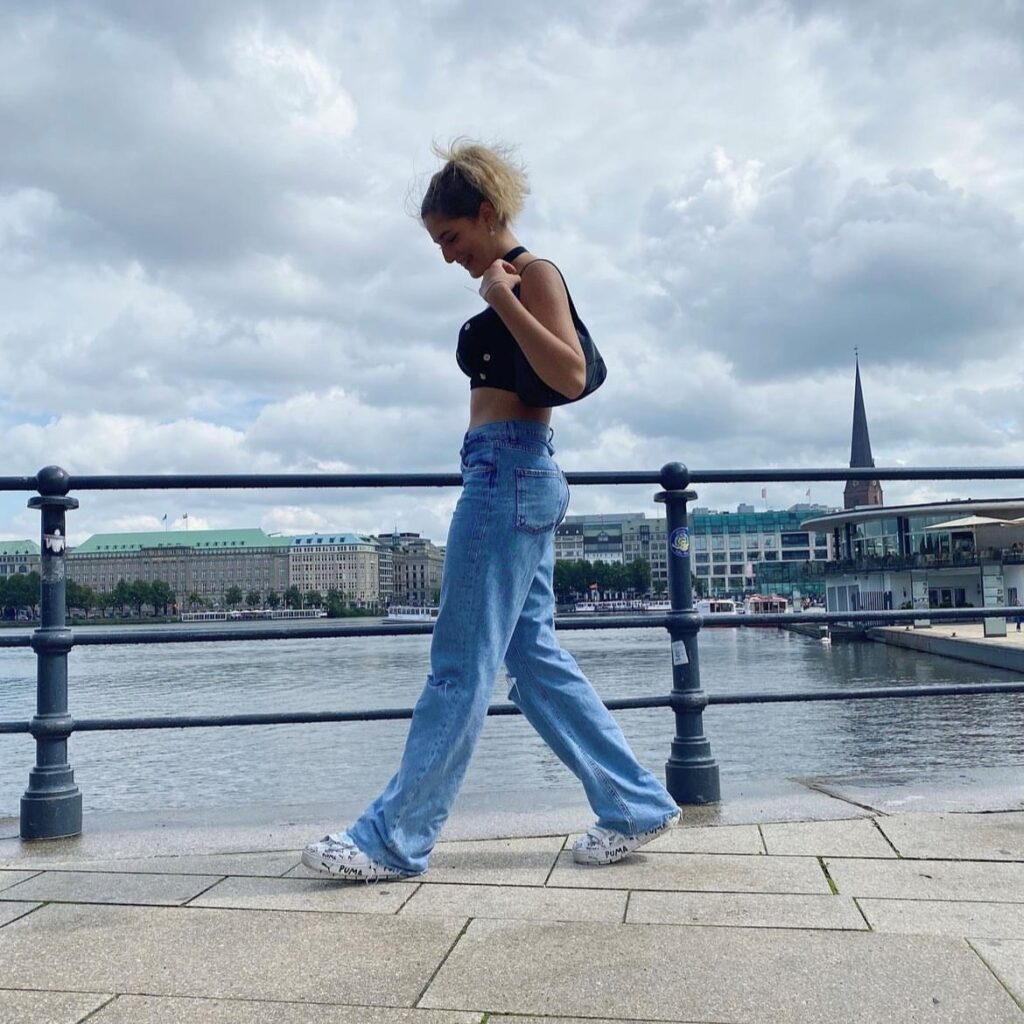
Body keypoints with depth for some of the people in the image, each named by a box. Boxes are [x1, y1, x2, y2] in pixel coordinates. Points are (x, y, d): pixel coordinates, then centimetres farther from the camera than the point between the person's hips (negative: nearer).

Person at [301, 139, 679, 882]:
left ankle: (394, 840, 3)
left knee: (461, 667, -6)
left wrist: (501, 297, -17)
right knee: (535, 657, 10)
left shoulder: (534, 274, -4)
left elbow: (571, 376, -18)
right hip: (510, 477, 10)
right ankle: (634, 806, 18)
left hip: (510, 473, -10)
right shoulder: (507, 289, 22)